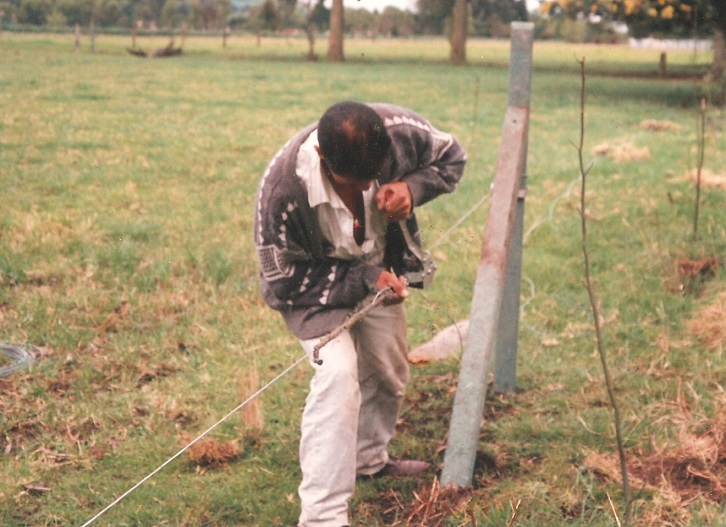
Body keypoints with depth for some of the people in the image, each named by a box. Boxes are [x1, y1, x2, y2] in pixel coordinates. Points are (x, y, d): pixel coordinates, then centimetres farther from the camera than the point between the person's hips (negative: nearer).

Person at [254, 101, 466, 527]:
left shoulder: (400, 131, -31)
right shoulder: (284, 188, -40)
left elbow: (451, 157, -8)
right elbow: (282, 282, -27)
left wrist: (413, 188, -30)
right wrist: (364, 281, -32)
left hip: (379, 270, 6)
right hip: (314, 282, -5)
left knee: (389, 369, 19)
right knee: (338, 372, -26)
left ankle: (370, 458, 47)